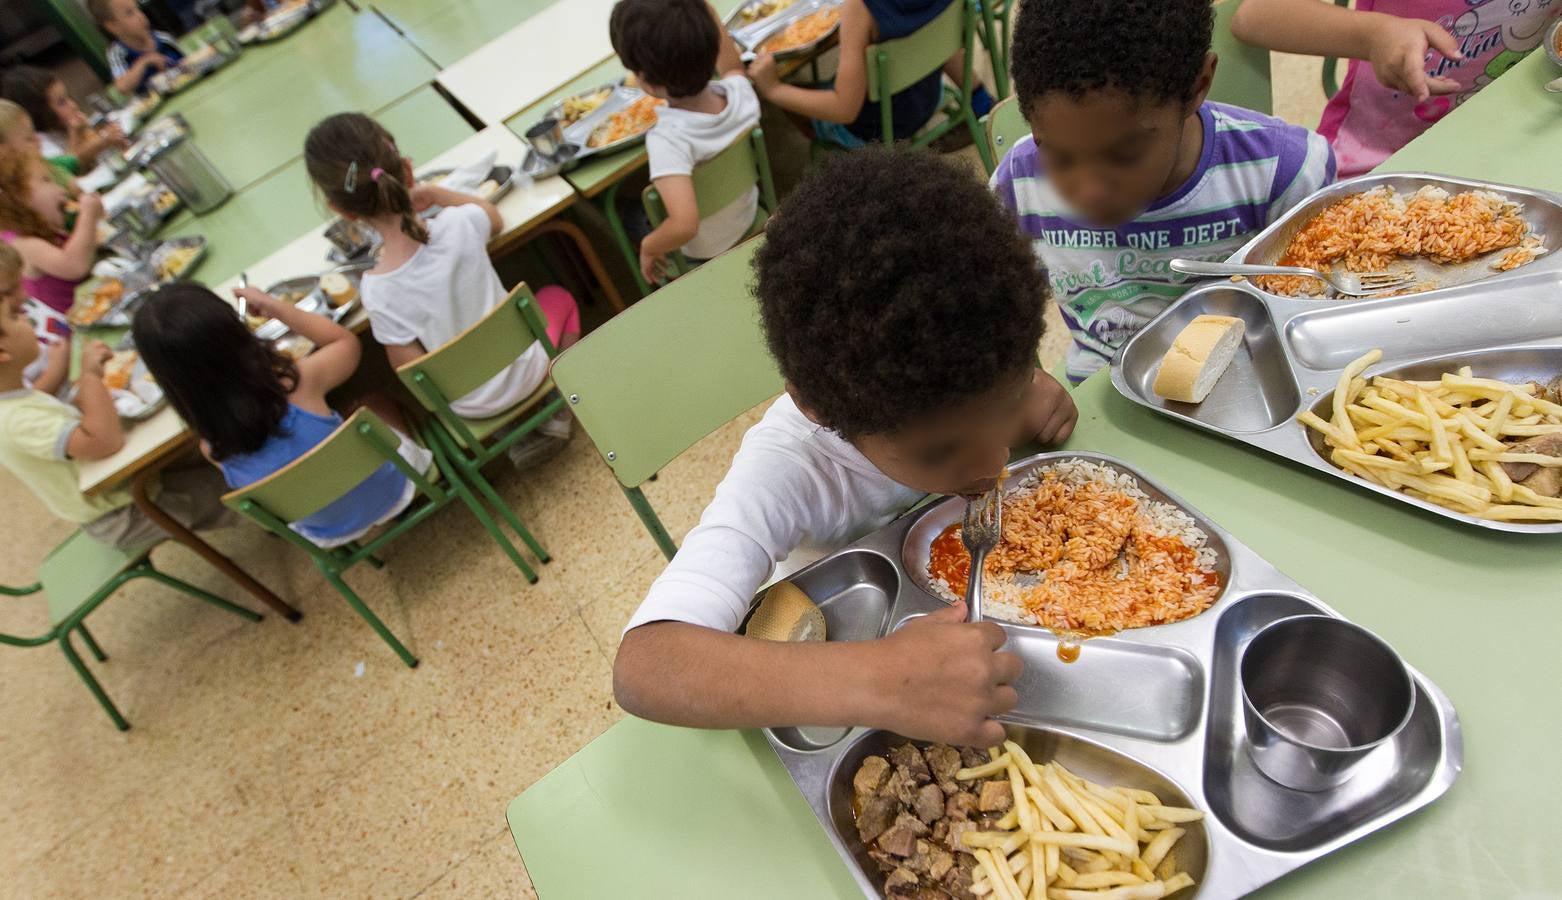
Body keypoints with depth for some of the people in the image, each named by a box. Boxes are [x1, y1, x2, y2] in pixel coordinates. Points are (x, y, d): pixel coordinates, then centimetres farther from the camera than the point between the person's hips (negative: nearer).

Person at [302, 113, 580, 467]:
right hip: (524, 369, 0)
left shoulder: (377, 291, -27)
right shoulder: (458, 224, -26)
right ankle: (556, 420, 22)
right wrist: (433, 192, 4)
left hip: (472, 407, 1)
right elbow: (495, 218, 1)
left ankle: (516, 440, 29)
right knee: (558, 296, 29)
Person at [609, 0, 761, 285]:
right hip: (748, 217, 5)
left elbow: (684, 226, -50)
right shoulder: (740, 92, -23)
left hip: (704, 253, -5)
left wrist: (648, 247, -30)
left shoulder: (668, 138, -41)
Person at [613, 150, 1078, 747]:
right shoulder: (786, 472, -36)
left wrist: (1030, 398, -23)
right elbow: (643, 666, -46)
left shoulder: (937, 361, -25)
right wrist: (872, 681, -59)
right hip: (864, 642, -4)